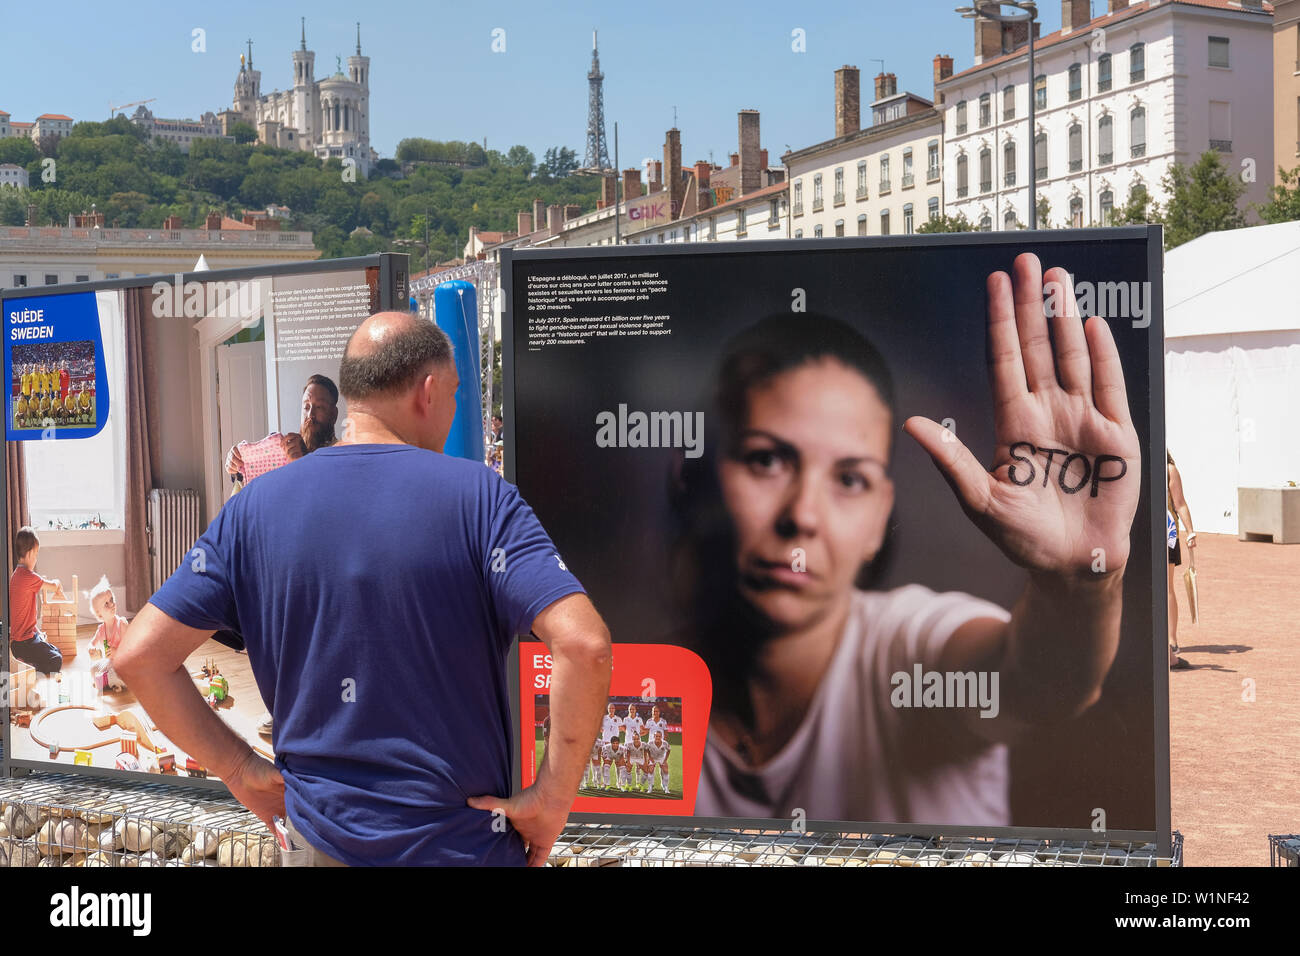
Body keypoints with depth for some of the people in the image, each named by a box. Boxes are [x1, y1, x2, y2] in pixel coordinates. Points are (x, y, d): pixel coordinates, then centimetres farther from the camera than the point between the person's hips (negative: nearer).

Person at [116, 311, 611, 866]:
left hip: (320, 835, 3)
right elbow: (583, 643, -24)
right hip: (461, 841, -3)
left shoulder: (255, 506, -2)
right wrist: (551, 799, -13)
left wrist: (241, 770, 4)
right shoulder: (477, 495, -12)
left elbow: (140, 654, -4)